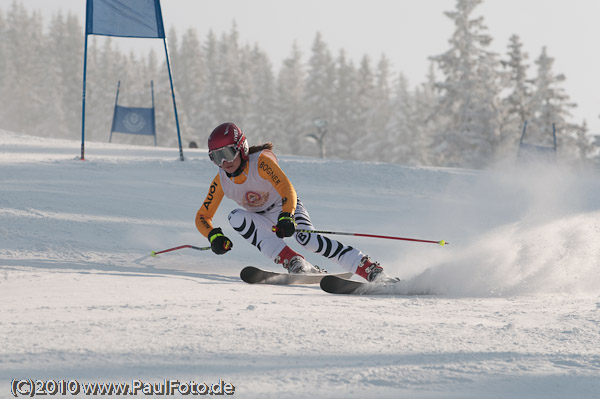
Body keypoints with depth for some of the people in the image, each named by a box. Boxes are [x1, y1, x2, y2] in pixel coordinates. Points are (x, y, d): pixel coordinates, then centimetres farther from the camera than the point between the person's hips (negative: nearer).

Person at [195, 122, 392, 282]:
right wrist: (214, 235, -30)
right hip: (264, 222, 4)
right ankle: (293, 262, -34)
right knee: (236, 217, -27)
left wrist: (286, 217, -54)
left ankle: (371, 269, -37)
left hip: (287, 210, -4)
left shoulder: (261, 162, -26)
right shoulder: (221, 182, -13)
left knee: (305, 237, -34)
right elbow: (203, 216, -8)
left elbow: (287, 189, -35)